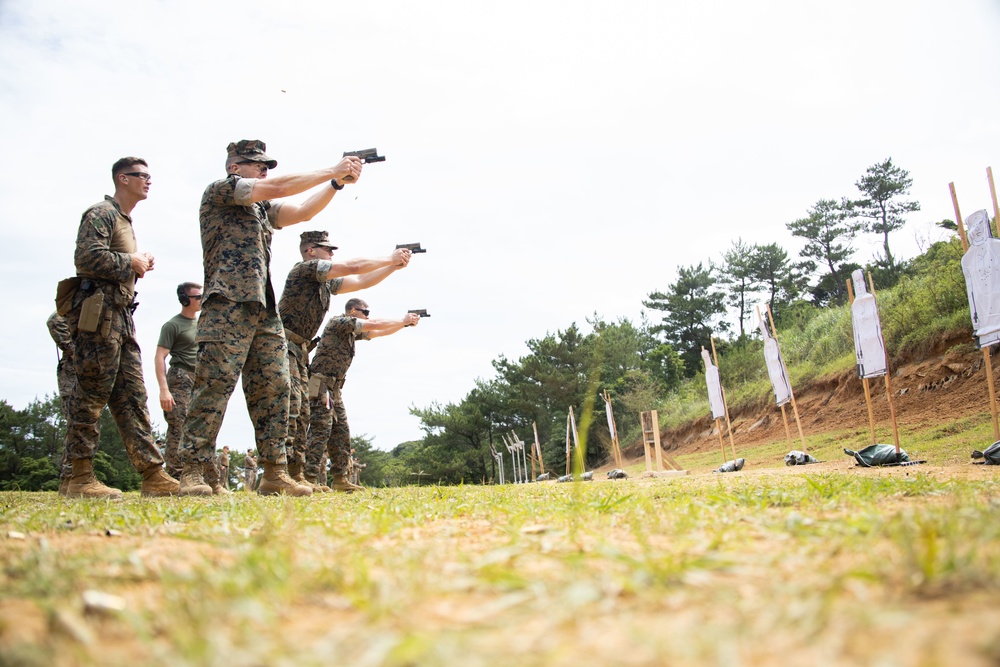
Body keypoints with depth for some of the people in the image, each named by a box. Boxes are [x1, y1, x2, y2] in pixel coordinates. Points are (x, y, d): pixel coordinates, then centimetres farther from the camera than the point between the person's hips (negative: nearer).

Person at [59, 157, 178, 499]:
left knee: (132, 397, 4)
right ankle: (81, 479, -2)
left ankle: (153, 475, 3)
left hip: (122, 317, 10)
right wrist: (131, 263, -8)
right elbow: (88, 258, -20)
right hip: (99, 316, -10)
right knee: (91, 396, -7)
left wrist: (140, 265, 9)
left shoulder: (126, 222, 25)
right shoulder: (101, 214, -4)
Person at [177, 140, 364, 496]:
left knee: (273, 390, 1)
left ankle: (275, 473, 2)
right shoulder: (219, 191, 5)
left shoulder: (264, 208, 27)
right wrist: (332, 170, -2)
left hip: (266, 311, 8)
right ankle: (192, 473, -9)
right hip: (227, 305, -8)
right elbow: (276, 187, -6)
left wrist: (337, 183, 4)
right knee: (214, 385, -12)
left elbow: (303, 211, 16)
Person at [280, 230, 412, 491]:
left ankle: (299, 476, 4)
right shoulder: (306, 268, -8)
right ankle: (285, 470, -25)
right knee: (290, 403, -21)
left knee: (302, 413, 4)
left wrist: (394, 265, 13)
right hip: (281, 346, -10)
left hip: (298, 352, 10)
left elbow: (361, 281, 21)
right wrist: (390, 258, -3)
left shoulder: (326, 282, 19)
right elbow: (353, 267, -14)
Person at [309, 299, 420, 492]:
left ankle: (340, 479, 9)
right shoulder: (338, 322, -10)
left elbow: (379, 333, 22)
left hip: (334, 388, 10)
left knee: (342, 433, 7)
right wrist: (403, 320, -5)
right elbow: (375, 325, -14)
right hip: (320, 385, -10)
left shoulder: (352, 331, 17)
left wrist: (405, 323, 13)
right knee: (321, 430, -17)